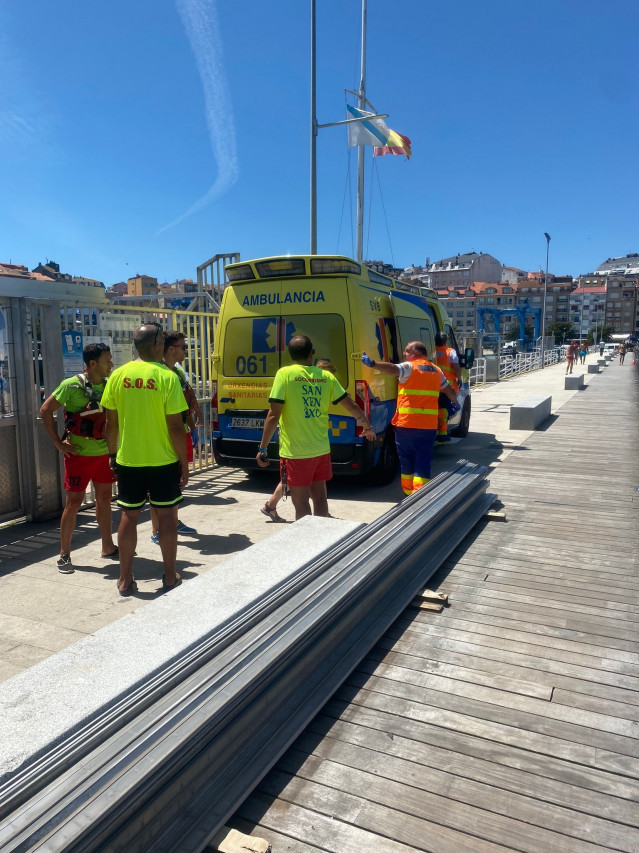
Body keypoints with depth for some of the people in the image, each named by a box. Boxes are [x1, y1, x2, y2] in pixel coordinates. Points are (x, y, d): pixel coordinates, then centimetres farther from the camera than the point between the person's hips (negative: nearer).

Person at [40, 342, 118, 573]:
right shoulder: (71, 385, -12)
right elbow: (45, 410, -8)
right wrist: (58, 443, -10)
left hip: (105, 453, 5)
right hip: (79, 454, -5)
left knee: (104, 499, 13)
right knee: (74, 502, 0)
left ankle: (108, 547, 26)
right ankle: (64, 554, 12)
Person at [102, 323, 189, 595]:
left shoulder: (118, 376, -1)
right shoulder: (167, 377, -12)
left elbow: (111, 423, 3)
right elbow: (175, 426, -13)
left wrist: (112, 454, 16)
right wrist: (184, 463, -5)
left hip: (127, 460, 3)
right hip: (163, 461, -3)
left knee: (129, 516, 11)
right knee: (166, 515, 9)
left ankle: (125, 579, 19)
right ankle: (170, 577, 18)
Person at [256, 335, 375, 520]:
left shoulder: (285, 374, -8)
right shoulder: (326, 376, 4)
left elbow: (273, 415, -13)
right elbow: (352, 406, 8)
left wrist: (262, 448, -6)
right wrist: (368, 428, 26)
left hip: (295, 451, -4)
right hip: (321, 450, 5)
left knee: (301, 503, 4)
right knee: (319, 497, 18)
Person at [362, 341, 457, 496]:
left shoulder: (409, 367, -3)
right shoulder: (436, 370, 14)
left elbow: (393, 368, -25)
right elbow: (450, 391, 26)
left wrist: (372, 364, -35)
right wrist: (455, 403, 45)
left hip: (406, 423, -3)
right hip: (429, 425, 3)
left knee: (406, 459, 12)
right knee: (423, 462, 6)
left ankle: (408, 492, 22)